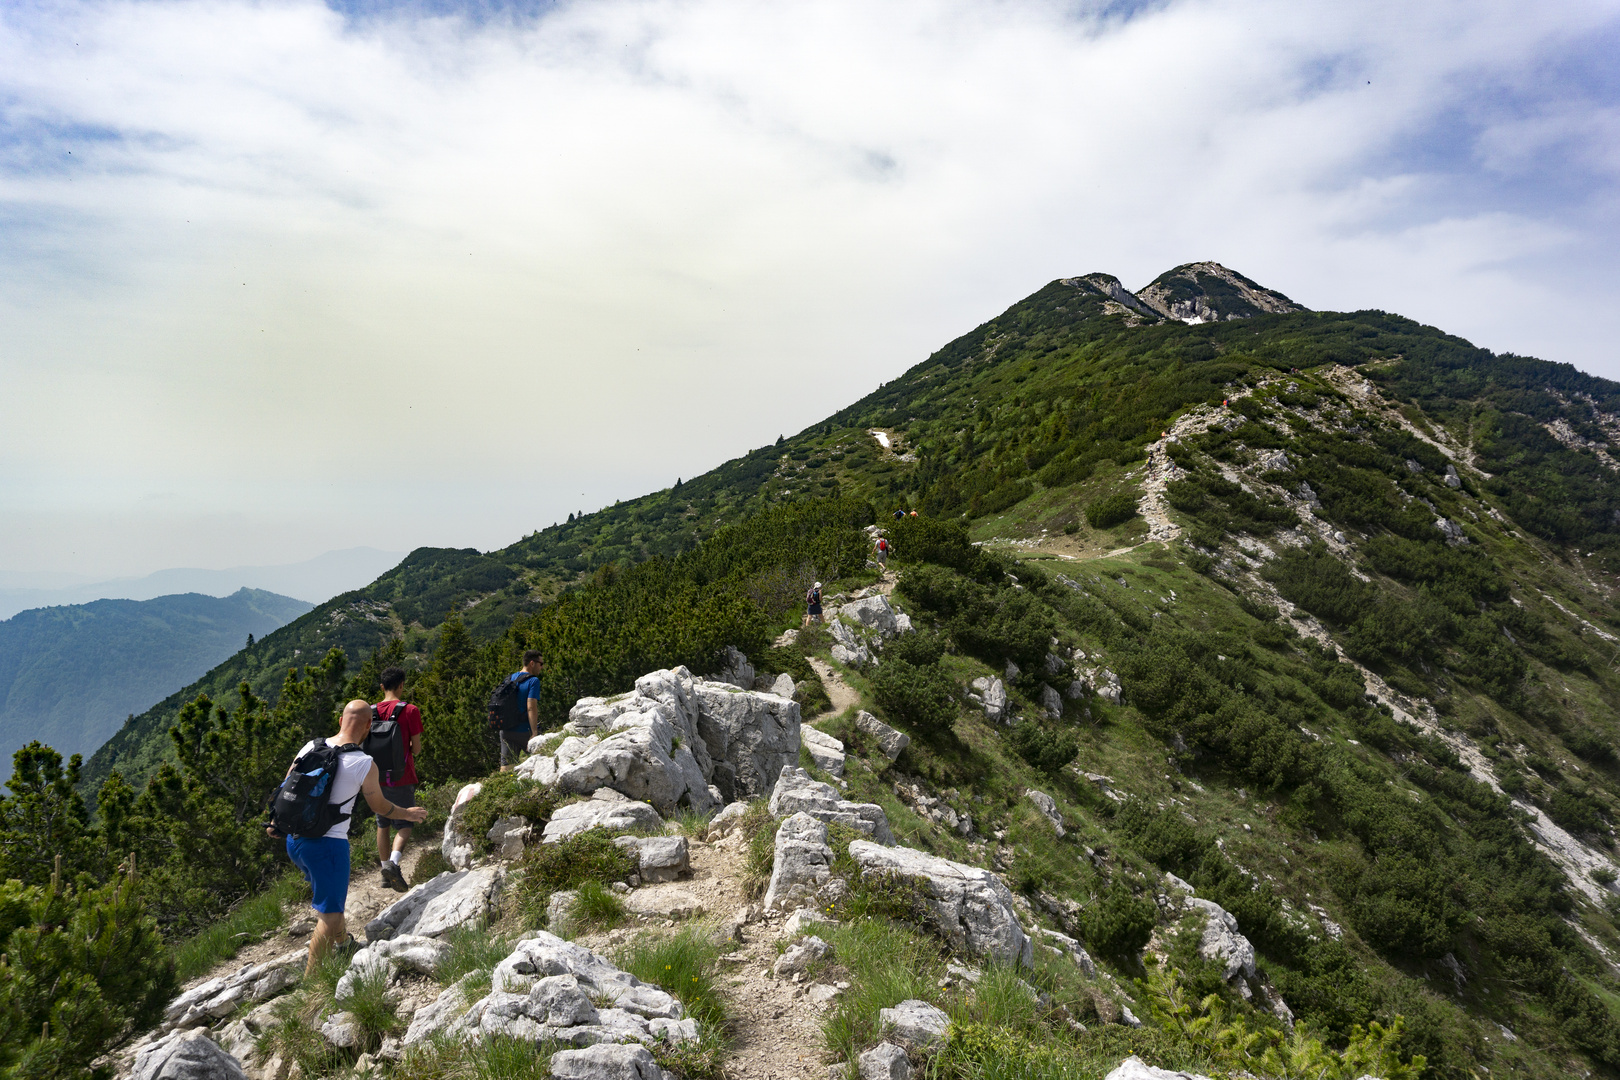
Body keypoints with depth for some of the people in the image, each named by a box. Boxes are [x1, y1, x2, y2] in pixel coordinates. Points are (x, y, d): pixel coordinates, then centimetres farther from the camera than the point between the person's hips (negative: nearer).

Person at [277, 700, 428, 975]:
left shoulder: (311, 746, 0)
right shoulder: (365, 764, -15)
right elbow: (379, 806, 0)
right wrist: (407, 814, 19)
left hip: (294, 839, 8)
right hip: (328, 844, -8)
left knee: (329, 893, 29)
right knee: (330, 914, 2)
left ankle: (344, 942, 49)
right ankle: (310, 979, 4)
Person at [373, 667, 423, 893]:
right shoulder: (410, 711, -11)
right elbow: (416, 748, -8)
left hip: (378, 778, 4)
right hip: (402, 778, -4)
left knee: (383, 824, 17)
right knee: (404, 825, 3)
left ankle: (385, 869, 21)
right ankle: (393, 862, -19)